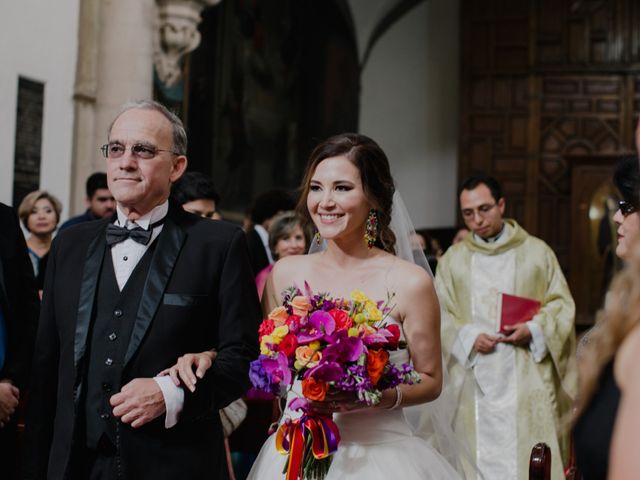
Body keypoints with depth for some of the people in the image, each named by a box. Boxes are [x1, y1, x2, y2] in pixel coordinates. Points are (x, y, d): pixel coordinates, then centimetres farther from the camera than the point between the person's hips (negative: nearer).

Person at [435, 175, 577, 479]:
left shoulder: (537, 252, 7)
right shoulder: (453, 259, 10)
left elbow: (561, 304, 7)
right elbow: (439, 314, 6)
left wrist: (534, 329, -11)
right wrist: (468, 337, -11)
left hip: (527, 380, -1)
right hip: (476, 382, 1)